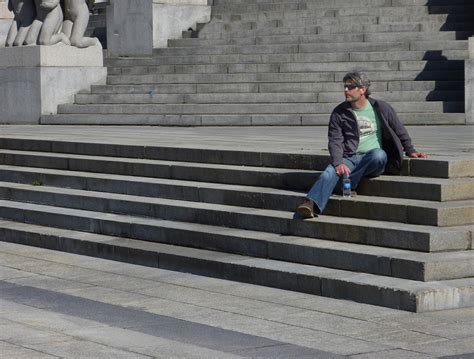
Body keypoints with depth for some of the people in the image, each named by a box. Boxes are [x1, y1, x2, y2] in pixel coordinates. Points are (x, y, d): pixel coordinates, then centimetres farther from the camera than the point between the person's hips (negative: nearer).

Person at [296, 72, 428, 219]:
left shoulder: (381, 108, 7)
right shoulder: (339, 112, 9)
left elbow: (400, 131, 19)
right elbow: (335, 141, 1)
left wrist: (410, 151, 18)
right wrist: (338, 163, -16)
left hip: (372, 160, -1)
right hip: (349, 159, 1)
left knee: (379, 154, -36)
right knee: (330, 173, -30)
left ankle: (346, 183, -28)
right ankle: (311, 205, -51)